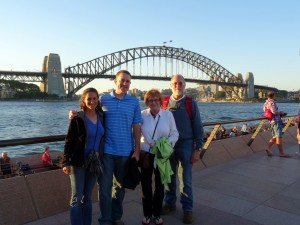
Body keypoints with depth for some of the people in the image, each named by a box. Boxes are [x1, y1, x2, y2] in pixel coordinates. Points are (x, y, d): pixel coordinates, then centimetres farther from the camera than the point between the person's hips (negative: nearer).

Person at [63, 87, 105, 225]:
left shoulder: (101, 116, 3)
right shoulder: (77, 118, -11)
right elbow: (69, 141, -10)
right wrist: (66, 162, -15)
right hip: (78, 163, -4)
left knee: (87, 197, 16)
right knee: (77, 197, 5)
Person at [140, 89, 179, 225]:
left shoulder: (168, 114, -3)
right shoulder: (142, 115, -4)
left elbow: (174, 134, 2)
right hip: (146, 154, -1)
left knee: (160, 185, 13)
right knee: (146, 184, 8)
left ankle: (157, 214, 31)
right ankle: (147, 213, 28)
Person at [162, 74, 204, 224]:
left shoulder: (191, 104, -2)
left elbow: (198, 128, -2)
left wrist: (198, 149, -6)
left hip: (185, 145, -2)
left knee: (185, 179, 6)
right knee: (169, 177, 12)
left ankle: (187, 209, 21)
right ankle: (170, 203, 31)